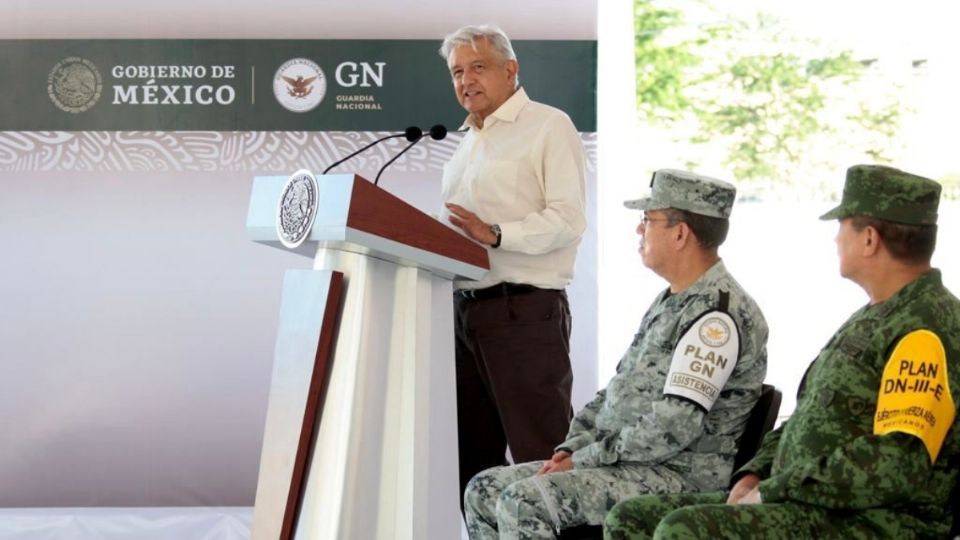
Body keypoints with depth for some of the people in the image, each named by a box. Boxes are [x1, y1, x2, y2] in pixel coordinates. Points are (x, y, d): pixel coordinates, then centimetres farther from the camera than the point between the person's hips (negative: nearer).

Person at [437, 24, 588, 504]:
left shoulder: (548, 127, -3)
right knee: (468, 455, 9)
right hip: (463, 310, 8)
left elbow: (568, 220, -14)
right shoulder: (468, 142, 22)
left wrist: (496, 234, -26)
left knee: (542, 456, -6)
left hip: (523, 308, -8)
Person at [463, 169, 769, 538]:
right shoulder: (670, 302, 17)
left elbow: (672, 430, -22)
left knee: (524, 502, -26)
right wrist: (571, 449, 6)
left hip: (677, 478, -10)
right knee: (484, 491, 3)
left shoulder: (717, 315, -16)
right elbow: (615, 391, 21)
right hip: (621, 465, 10)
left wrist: (584, 459, -14)